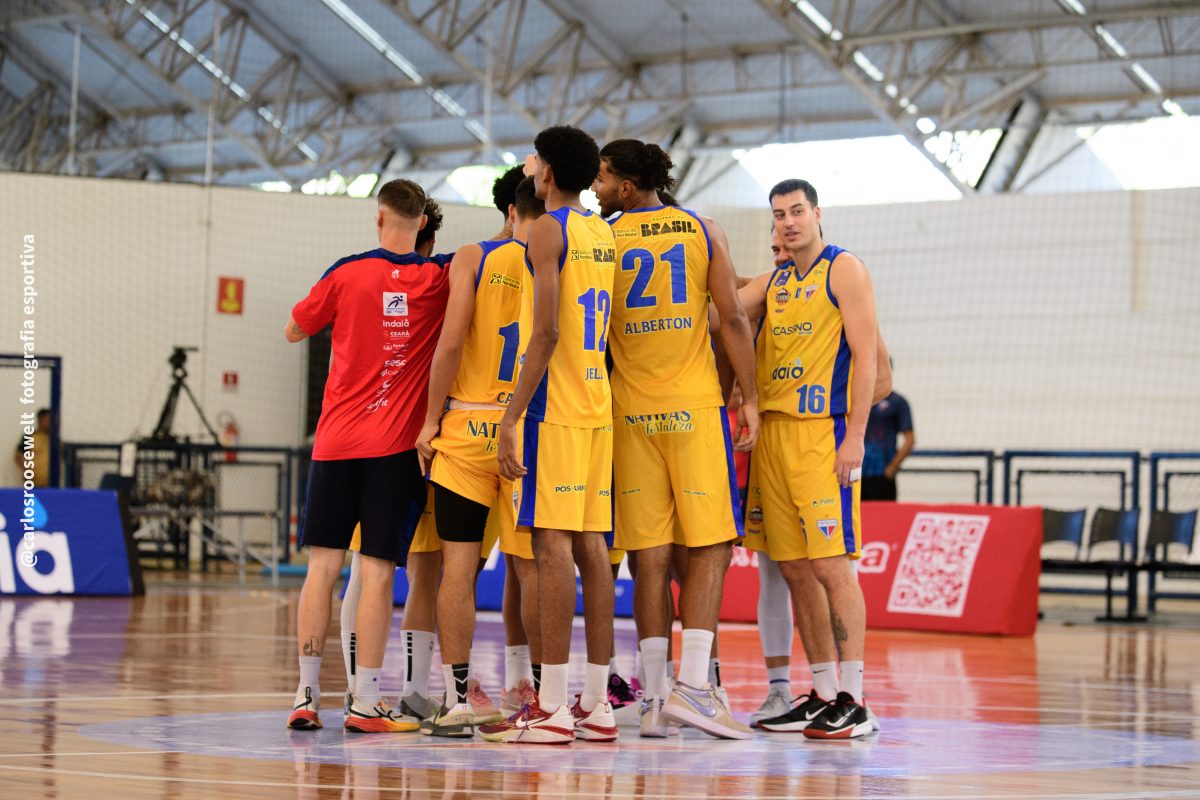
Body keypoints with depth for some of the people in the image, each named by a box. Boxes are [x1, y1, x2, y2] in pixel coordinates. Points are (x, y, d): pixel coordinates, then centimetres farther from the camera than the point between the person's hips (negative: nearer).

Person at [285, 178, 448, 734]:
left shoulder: (347, 274, 0)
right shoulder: (439, 279, 1)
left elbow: (294, 331, 16)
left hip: (336, 440, 1)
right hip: (397, 444, 0)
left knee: (323, 567, 4)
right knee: (377, 572, -2)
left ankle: (306, 696, 3)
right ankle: (365, 702, -3)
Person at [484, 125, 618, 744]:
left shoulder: (547, 229, -8)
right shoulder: (604, 233, 17)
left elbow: (546, 330, -16)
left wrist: (511, 417, -16)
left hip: (555, 407, -8)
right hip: (599, 403, 8)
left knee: (553, 542, -9)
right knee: (590, 543, 7)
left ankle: (552, 708, -11)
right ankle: (596, 704, 8)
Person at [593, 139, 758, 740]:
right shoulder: (704, 231, 4)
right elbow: (732, 319, -1)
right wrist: (749, 400, 5)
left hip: (630, 412, 1)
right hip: (694, 406, -1)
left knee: (650, 556, 2)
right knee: (709, 545, 1)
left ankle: (655, 698, 1)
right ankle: (692, 685, -11)